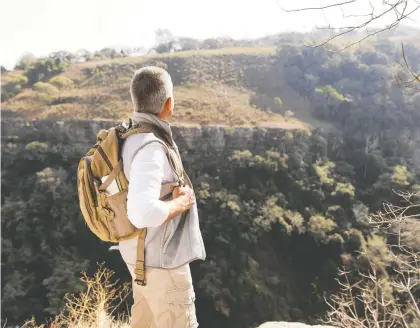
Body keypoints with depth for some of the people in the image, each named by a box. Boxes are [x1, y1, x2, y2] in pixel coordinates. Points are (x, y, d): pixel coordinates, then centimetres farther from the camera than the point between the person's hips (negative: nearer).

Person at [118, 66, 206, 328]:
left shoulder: (130, 137, 1)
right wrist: (181, 202, -23)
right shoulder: (150, 146, -29)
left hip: (144, 254, 9)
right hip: (161, 261, -9)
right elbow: (142, 213, -41)